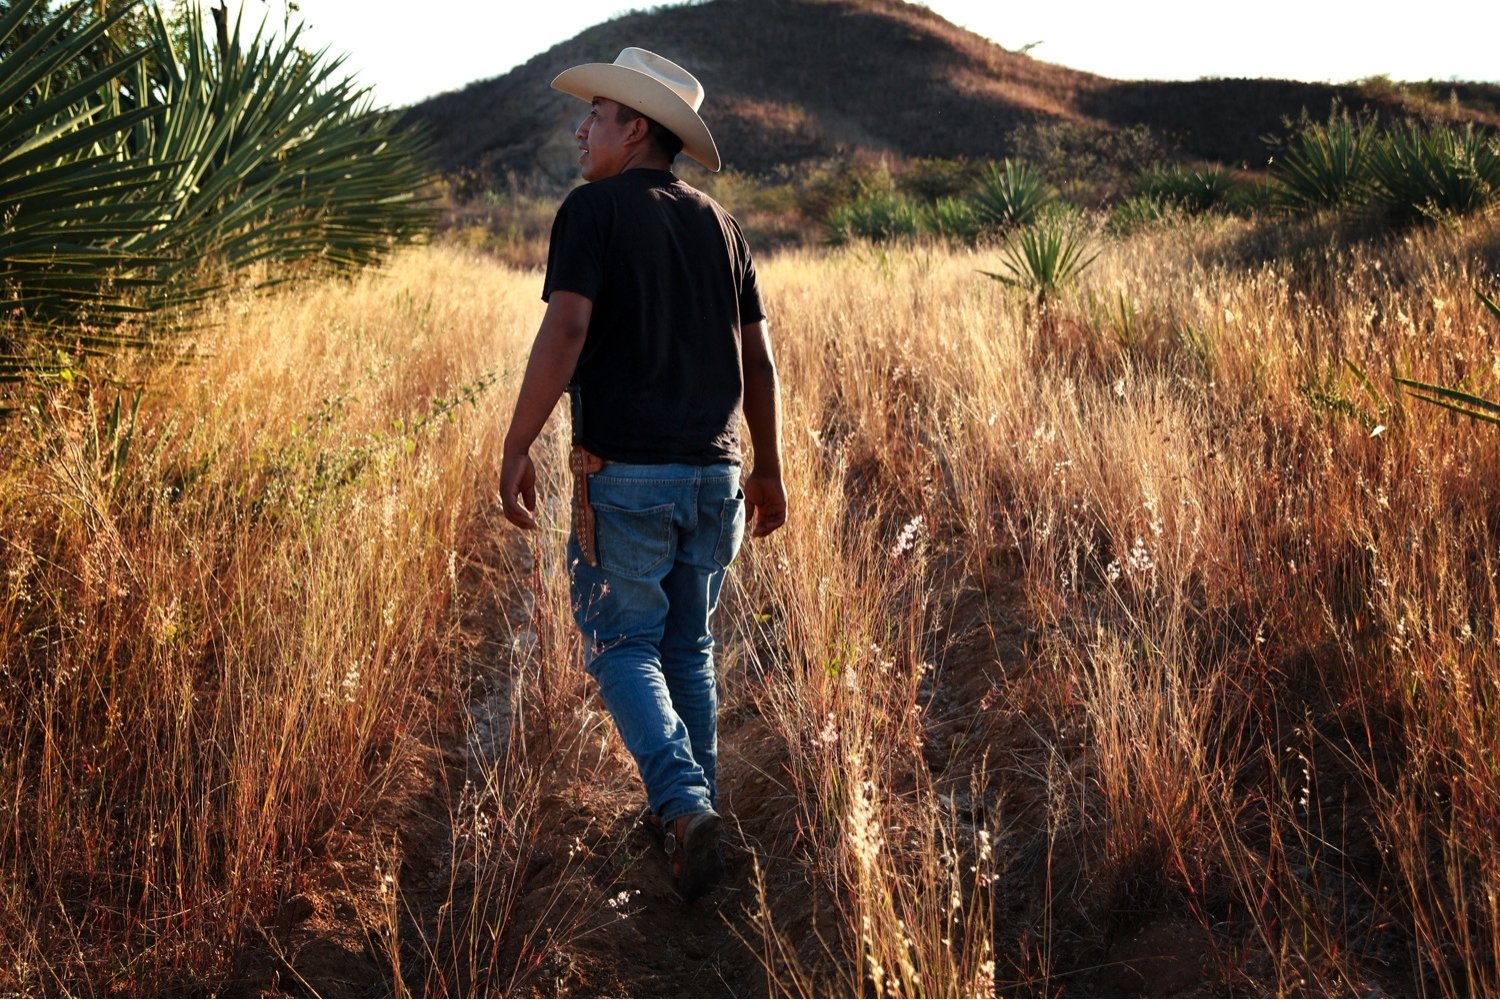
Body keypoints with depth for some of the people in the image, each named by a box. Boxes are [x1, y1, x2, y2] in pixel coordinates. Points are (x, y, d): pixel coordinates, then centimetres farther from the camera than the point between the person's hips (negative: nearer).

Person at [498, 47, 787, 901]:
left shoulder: (595, 210, -5)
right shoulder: (717, 223, 12)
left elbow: (566, 332, -17)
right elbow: (759, 358, 13)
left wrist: (518, 447, -13)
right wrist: (770, 471, 19)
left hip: (626, 473, -5)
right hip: (713, 472, 6)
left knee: (625, 646, 4)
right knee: (689, 648, 17)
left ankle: (683, 805, -13)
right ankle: (696, 812, 23)